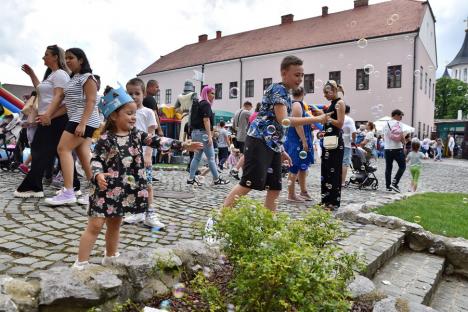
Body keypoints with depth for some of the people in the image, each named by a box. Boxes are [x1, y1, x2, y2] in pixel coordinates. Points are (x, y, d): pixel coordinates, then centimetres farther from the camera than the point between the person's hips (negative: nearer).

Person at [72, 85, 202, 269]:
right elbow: (96, 160, -9)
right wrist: (98, 175, -30)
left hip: (126, 190, 5)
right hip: (106, 188, -5)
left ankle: (110, 258, 36)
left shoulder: (136, 135, 4)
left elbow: (158, 141, -1)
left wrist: (184, 145, -6)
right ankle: (81, 264, 10)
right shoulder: (105, 139, -10)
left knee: (115, 225, 19)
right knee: (95, 225, -1)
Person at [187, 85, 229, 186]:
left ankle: (191, 179, 10)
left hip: (195, 132, 10)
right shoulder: (206, 104, -9)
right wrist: (209, 136, -20)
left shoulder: (199, 104, 18)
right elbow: (206, 120, -17)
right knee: (211, 157, -3)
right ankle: (216, 179, 4)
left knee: (197, 157, 11)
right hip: (203, 133, -10)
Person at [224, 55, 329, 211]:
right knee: (249, 183, -12)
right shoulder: (278, 89, -8)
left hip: (272, 144, 10)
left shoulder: (285, 93, 21)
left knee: (275, 188, 8)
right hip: (259, 141, -10)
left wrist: (281, 150, 22)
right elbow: (284, 120, -19)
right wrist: (316, 119, -16)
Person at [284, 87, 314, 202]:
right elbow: (298, 125, -21)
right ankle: (291, 195, 3)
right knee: (295, 168, -4)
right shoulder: (297, 105, -14)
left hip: (297, 141, 10)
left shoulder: (293, 105, 16)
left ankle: (303, 192, 26)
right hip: (297, 141, -10)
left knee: (303, 166, 16)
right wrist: (304, 142, -21)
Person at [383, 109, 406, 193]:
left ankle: (388, 186, 10)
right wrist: (403, 142, 4)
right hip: (397, 148, -6)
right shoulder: (397, 123, -7)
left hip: (387, 148, 6)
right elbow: (401, 137, -13)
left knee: (388, 167, 9)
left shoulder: (385, 124, 14)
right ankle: (394, 183, -9)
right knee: (402, 166, 3)